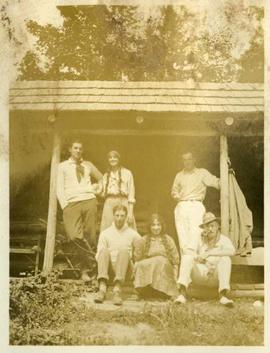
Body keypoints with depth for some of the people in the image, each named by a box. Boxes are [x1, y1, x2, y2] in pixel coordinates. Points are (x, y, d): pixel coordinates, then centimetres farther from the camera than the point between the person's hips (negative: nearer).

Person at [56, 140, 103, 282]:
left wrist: (95, 189, 11)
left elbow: (102, 179, 29)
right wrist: (65, 206, -6)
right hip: (71, 203, -2)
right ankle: (84, 269, -4)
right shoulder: (63, 166, 13)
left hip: (89, 201, 2)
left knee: (90, 235, -4)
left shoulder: (88, 165, 18)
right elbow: (60, 189, 6)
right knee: (75, 236, -17)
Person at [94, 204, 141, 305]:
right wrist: (106, 261, -12)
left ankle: (117, 289, -46)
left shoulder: (132, 234, 12)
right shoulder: (105, 233, 12)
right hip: (109, 267, 1)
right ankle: (102, 288, -44)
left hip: (126, 269, -1)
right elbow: (98, 255, 7)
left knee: (124, 250, -31)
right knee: (104, 250, -28)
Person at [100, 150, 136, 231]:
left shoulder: (127, 173, 6)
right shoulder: (106, 175, 17)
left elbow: (131, 193, 0)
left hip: (123, 203, -3)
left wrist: (130, 212, -7)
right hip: (109, 204, 3)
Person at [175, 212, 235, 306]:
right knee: (187, 257, -22)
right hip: (200, 275, 2)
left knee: (225, 259, -28)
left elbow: (232, 251, -19)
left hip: (215, 277, -2)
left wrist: (209, 253, -23)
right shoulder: (200, 240, 13)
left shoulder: (223, 239, 3)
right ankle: (182, 293, -36)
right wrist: (197, 258, -14)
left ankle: (223, 295, -39)